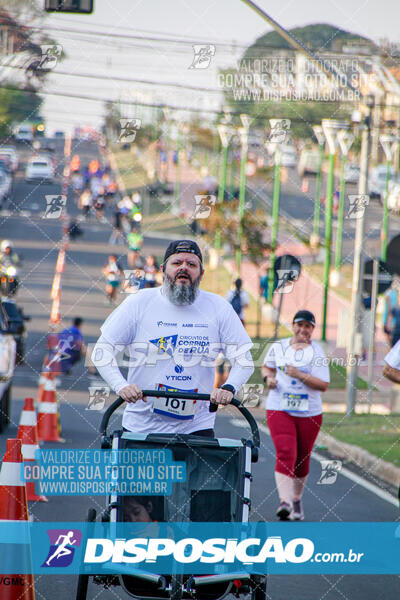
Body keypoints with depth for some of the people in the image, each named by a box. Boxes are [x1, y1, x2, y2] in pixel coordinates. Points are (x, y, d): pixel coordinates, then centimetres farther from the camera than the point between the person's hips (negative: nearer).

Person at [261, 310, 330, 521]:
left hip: (309, 413, 0)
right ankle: (285, 501, -27)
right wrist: (268, 377, 2)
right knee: (285, 454, -17)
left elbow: (323, 385, -9)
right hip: (279, 409, 0)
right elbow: (266, 367, 25)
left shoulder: (317, 353, -2)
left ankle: (297, 499, 32)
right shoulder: (278, 347, 8)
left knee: (302, 459, 10)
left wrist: (299, 375, -20)